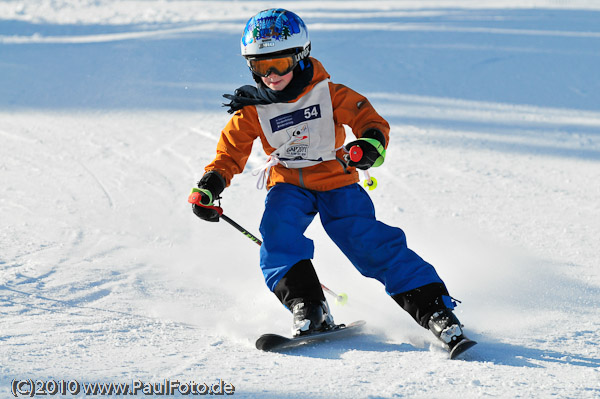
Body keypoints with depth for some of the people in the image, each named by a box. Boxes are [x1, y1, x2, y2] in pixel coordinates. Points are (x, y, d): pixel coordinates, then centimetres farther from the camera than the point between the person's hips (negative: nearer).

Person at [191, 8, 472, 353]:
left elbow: (371, 121, -14)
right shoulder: (252, 111, -3)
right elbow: (230, 153, 2)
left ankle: (433, 306, -17)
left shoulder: (329, 93, -10)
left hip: (337, 183, -3)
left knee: (370, 242, -18)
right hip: (288, 186, 3)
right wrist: (210, 186, -16)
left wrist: (370, 146, -37)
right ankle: (307, 307, -28)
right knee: (278, 231, -28)